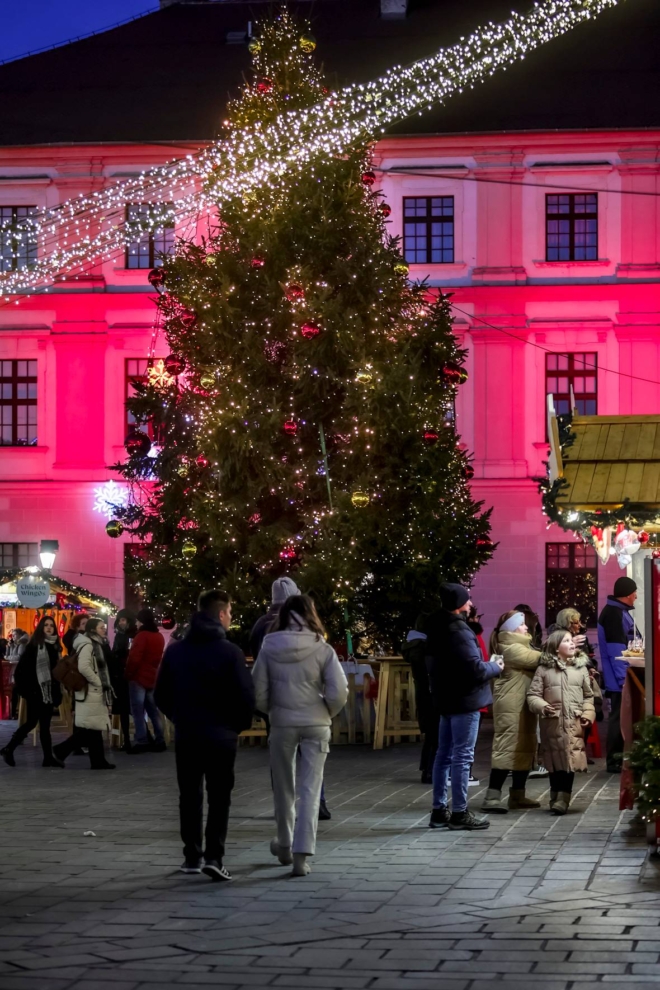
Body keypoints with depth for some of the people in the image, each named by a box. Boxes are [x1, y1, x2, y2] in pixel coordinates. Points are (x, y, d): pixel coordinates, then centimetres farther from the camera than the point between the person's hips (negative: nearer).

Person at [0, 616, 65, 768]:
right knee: (32, 722, -4)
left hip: (49, 691, 6)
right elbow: (22, 667, -11)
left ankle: (48, 757, 8)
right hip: (35, 690, -6)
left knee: (45, 724, 7)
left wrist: (58, 691, 11)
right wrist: (24, 688, -16)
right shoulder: (34, 645, -7)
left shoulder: (55, 646, 11)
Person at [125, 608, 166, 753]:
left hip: (139, 677, -8)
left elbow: (134, 658, -17)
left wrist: (128, 674, -7)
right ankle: (160, 741, 9)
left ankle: (141, 742, -9)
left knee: (138, 711, -5)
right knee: (153, 710, 11)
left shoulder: (142, 635, -14)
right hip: (152, 677, 8)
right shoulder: (159, 636, 12)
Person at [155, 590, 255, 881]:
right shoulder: (229, 651, -11)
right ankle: (214, 856, -8)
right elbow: (245, 695, -13)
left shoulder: (175, 650, 3)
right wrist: (239, 725, 4)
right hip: (220, 735, -4)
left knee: (190, 796, 14)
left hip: (185, 734, 4)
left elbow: (161, 694, 6)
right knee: (219, 798, 2)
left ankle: (192, 856, 16)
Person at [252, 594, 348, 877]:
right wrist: (328, 712, 7)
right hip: (316, 725, -1)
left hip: (282, 725, 1)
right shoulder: (322, 650, -7)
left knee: (284, 788, 17)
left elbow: (258, 693, -3)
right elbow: (339, 692, -12)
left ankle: (285, 846, 33)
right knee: (310, 790, 2)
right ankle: (301, 855, -6)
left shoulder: (269, 649, -4)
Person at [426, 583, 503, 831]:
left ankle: (439, 810, 18)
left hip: (446, 698, 9)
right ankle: (459, 813, -2)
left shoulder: (438, 628, 9)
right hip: (464, 700, -9)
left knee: (444, 754, 13)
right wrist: (495, 668, -3)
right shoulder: (459, 631, -20)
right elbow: (475, 669, -24)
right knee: (463, 756, -5)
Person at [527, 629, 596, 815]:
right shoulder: (544, 669, 2)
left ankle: (563, 799, -3)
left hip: (574, 723, 1)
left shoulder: (581, 668, 9)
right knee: (555, 761, 5)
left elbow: (588, 696, 13)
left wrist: (588, 714, 0)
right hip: (552, 722, -1)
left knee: (570, 761, -6)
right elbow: (533, 695, 2)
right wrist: (542, 706, -16)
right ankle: (556, 797, 17)